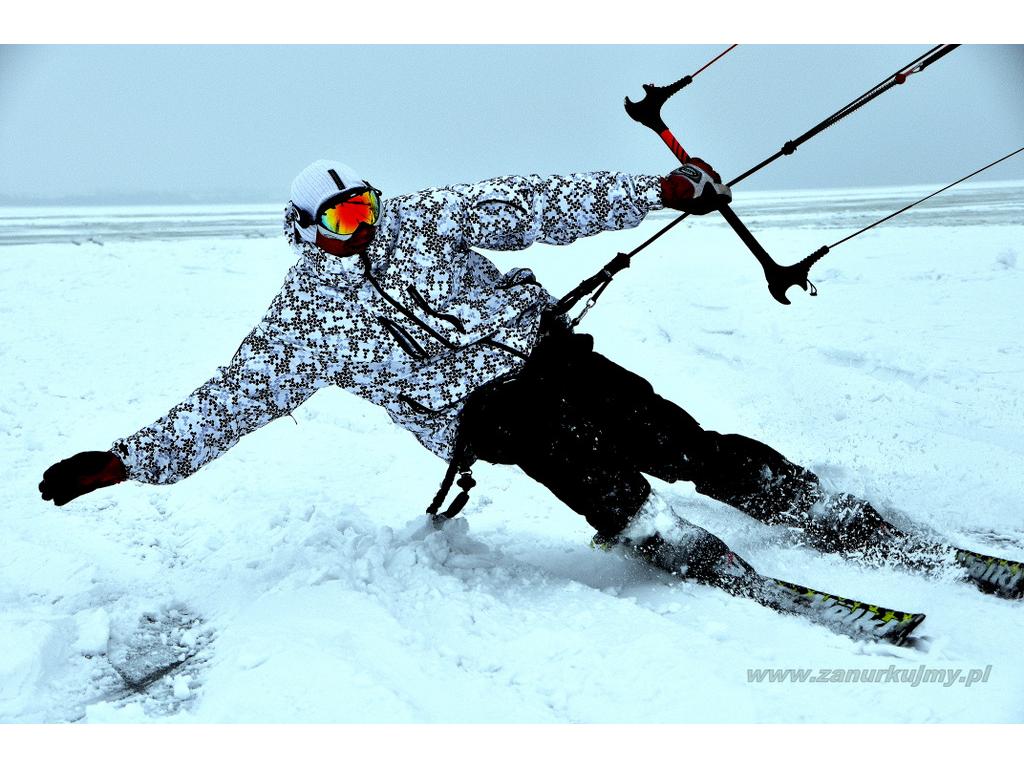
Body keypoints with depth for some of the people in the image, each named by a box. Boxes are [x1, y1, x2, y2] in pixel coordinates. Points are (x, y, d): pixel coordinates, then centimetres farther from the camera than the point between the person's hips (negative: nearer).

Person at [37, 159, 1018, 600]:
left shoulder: (418, 219, 5)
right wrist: (122, 460, -4)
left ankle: (852, 526, -2)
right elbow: (229, 401, 3)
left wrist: (654, 190, -4)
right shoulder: (304, 317, 2)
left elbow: (535, 204, 1)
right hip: (477, 412, -1)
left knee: (679, 442, -11)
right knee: (565, 444, -34)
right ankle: (708, 565, -28)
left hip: (541, 346, 2)